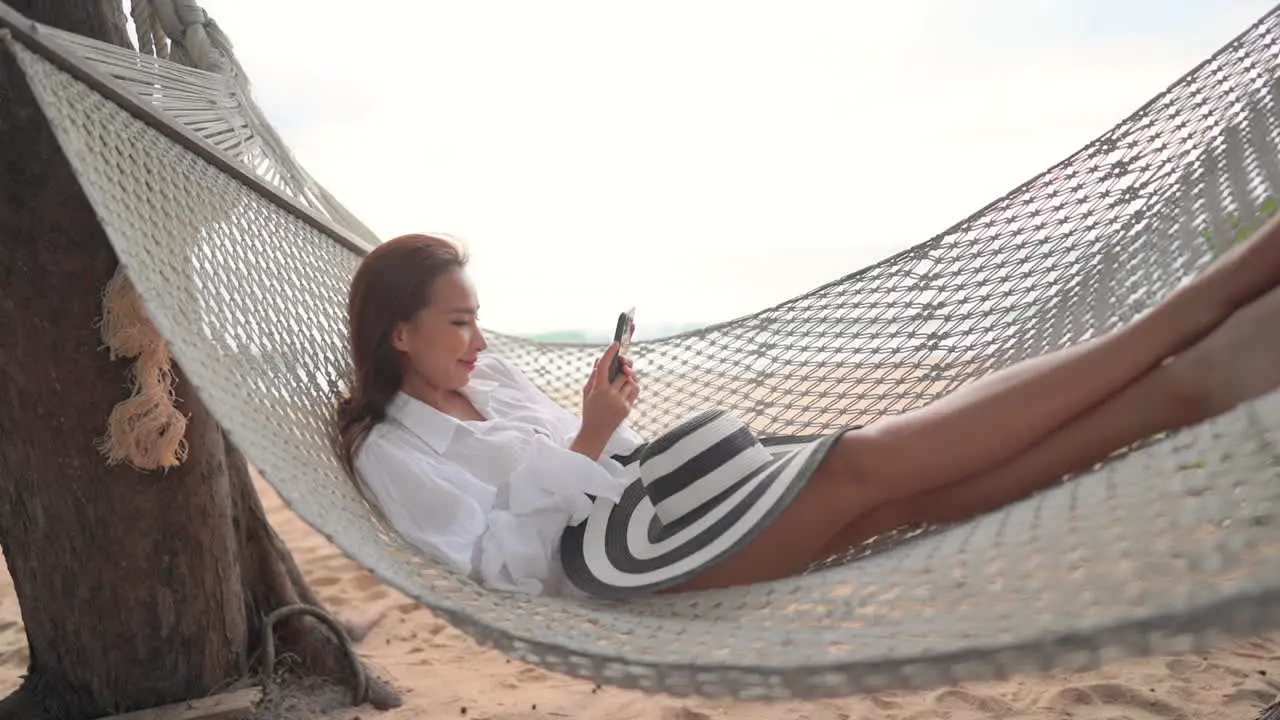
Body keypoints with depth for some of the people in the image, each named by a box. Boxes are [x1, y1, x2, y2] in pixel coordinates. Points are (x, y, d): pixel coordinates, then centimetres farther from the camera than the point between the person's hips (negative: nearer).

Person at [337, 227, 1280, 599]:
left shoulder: (489, 376, 20)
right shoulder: (389, 452, -1)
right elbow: (499, 568, -13)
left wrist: (608, 415, 1)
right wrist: (591, 443, -17)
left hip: (641, 493, 8)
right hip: (615, 555, -7)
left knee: (907, 493, -15)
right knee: (866, 464, -24)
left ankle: (1189, 382, -26)